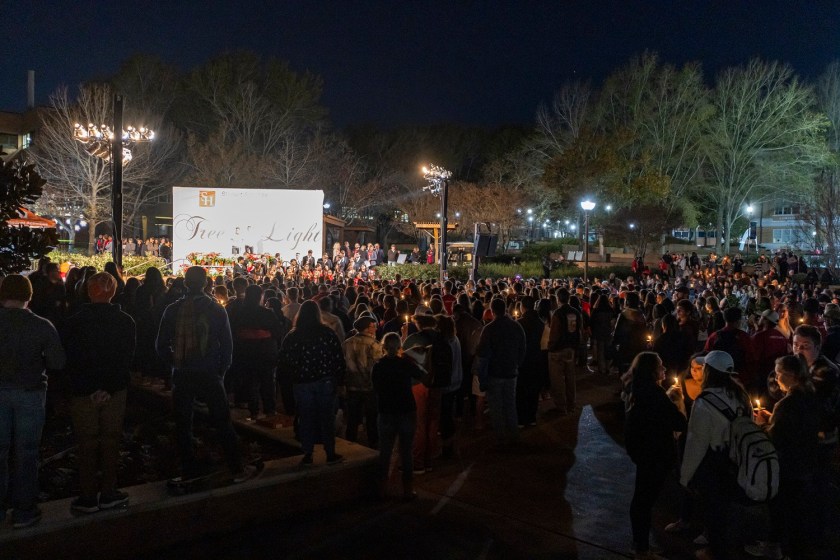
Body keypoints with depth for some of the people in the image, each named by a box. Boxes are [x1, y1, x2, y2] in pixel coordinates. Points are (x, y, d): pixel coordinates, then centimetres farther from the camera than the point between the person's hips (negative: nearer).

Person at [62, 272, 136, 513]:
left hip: (84, 393, -1)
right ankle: (108, 494, 17)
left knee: (87, 444, 8)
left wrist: (88, 389, -3)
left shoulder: (74, 322, -8)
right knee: (111, 442, 10)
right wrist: (109, 389, -6)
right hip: (116, 391, 1)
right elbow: (127, 359, -6)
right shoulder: (126, 321, -4)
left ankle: (88, 498, 14)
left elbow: (70, 362, -7)